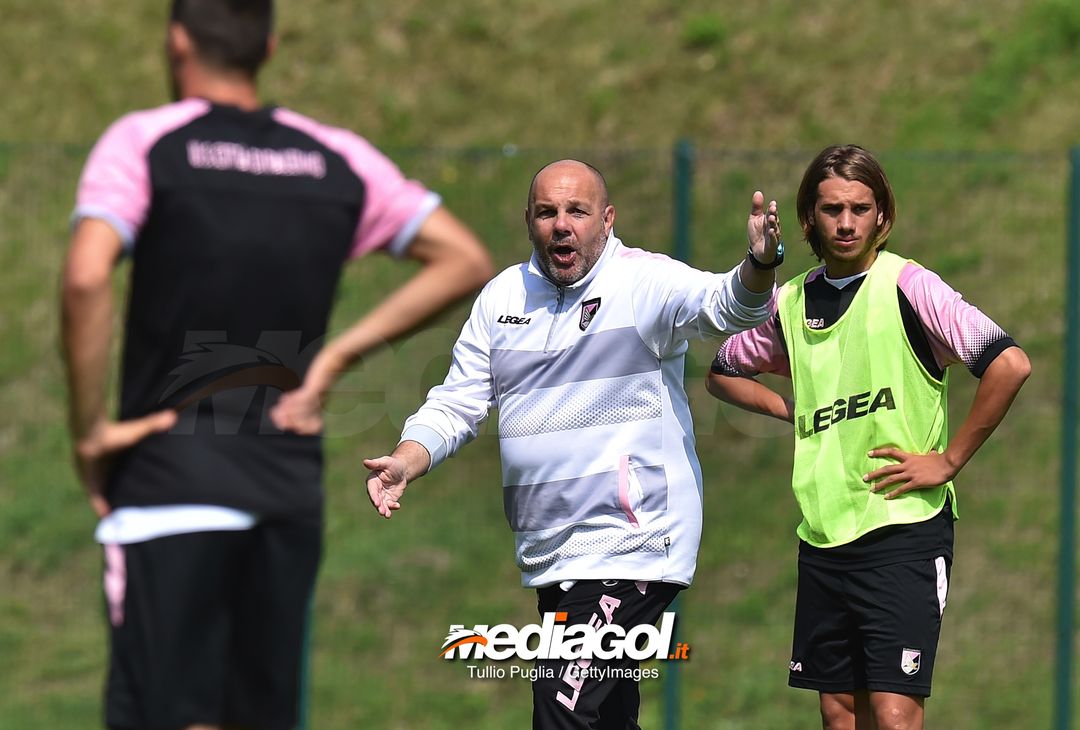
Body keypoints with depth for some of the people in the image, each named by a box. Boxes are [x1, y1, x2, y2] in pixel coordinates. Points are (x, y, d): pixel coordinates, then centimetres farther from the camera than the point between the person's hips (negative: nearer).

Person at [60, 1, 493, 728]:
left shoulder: (142, 144, -3)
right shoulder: (340, 158, 9)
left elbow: (86, 278, -19)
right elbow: (466, 261, 10)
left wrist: (90, 431, -10)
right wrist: (336, 355, 8)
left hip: (169, 484, -4)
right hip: (292, 485, 4)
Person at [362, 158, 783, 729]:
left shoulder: (645, 283, -7)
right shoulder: (502, 297, 10)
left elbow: (722, 306, -25)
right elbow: (456, 403, 14)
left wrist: (758, 265, -47)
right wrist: (405, 463, -4)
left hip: (630, 547, -7)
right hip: (551, 562, 7)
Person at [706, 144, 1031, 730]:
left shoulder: (908, 286, -8)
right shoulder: (791, 303, 10)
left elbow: (1009, 364, -17)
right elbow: (724, 371, 28)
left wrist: (948, 461, -12)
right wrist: (793, 409, 11)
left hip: (904, 531, -6)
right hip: (822, 536, 6)